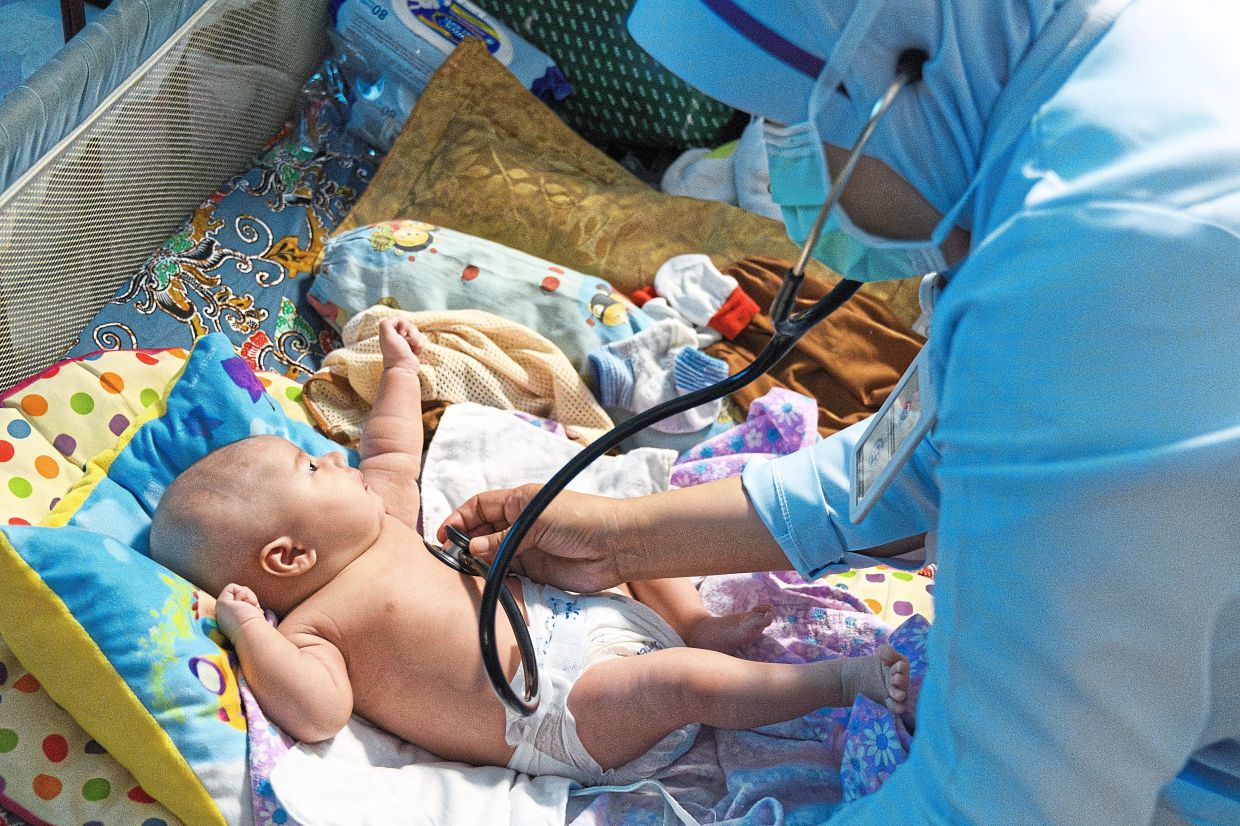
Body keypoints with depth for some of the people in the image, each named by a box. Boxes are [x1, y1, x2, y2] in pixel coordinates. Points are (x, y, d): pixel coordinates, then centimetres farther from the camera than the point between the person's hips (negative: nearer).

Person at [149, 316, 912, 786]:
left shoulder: (373, 528, 13)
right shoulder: (310, 629, -13)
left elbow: (392, 456, 29)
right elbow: (317, 714, -29)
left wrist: (401, 370, 37)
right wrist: (250, 634, -34)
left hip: (559, 614, 10)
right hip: (557, 709, -10)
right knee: (686, 682, -29)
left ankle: (699, 624, 9)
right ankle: (841, 679, -14)